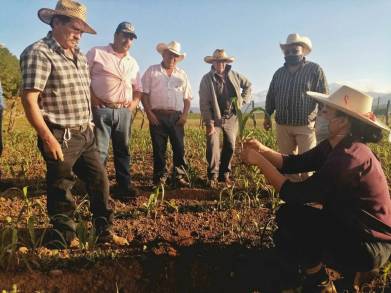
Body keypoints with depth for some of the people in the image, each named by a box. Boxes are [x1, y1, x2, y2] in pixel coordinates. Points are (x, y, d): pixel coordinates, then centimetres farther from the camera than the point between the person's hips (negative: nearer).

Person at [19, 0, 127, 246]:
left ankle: (105, 232, 27)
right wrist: (48, 138, -20)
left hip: (86, 135, 8)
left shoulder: (80, 57, 14)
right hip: (61, 138, -8)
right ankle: (67, 238, 25)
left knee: (100, 180, 12)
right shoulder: (39, 53, -10)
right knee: (61, 190, 6)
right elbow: (29, 99, -17)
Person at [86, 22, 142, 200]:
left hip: (124, 112, 5)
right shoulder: (97, 53, 3)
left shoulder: (133, 63, 19)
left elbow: (138, 88, 25)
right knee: (99, 151, -5)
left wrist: (134, 103, 7)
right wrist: (93, 99, -10)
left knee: (123, 151, 9)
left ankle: (124, 187, 18)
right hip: (101, 110, -5)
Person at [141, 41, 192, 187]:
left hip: (177, 117, 2)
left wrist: (185, 115, 1)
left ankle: (180, 178, 6)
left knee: (179, 148, -2)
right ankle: (159, 178, 13)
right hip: (157, 116, -2)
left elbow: (187, 97, 15)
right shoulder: (152, 71, 9)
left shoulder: (182, 75, 18)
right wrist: (149, 114, -8)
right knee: (159, 149, 3)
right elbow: (144, 93, 2)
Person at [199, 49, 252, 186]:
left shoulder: (234, 75, 4)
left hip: (231, 118, 4)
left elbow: (248, 85, 20)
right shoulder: (206, 79, -7)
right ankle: (213, 176, 3)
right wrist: (209, 122, -18)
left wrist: (243, 100, 5)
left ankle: (224, 174, 22)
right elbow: (204, 103, -11)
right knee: (213, 147, -12)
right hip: (215, 118, -3)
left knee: (230, 146, 7)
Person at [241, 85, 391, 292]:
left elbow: (295, 194, -29)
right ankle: (348, 267, 20)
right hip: (351, 228, 9)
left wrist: (260, 162, -23)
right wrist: (262, 149, -13)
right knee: (285, 239, 9)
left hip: (368, 245, -9)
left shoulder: (350, 158, -31)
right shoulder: (333, 147, -1)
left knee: (288, 214, -19)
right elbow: (292, 164, 1)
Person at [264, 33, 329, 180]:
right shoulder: (279, 73, 12)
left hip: (306, 126, -4)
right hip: (282, 126, 5)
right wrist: (267, 116, 15)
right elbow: (270, 96, 18)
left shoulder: (314, 69, -2)